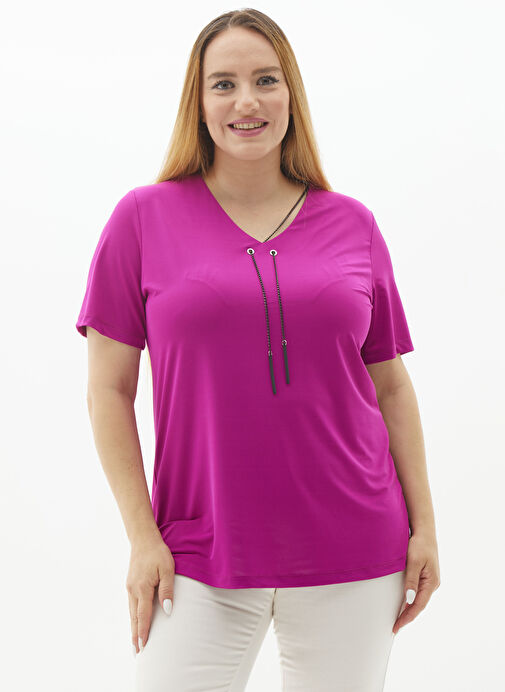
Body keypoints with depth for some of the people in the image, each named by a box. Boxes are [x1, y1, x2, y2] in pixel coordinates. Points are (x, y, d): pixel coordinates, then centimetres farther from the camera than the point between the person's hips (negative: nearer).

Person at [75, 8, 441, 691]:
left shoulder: (352, 224, 6)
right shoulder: (144, 217, 1)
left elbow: (392, 387, 10)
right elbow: (109, 389, 1)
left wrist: (424, 526, 6)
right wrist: (143, 535, -4)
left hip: (352, 556, 2)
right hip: (200, 561, -1)